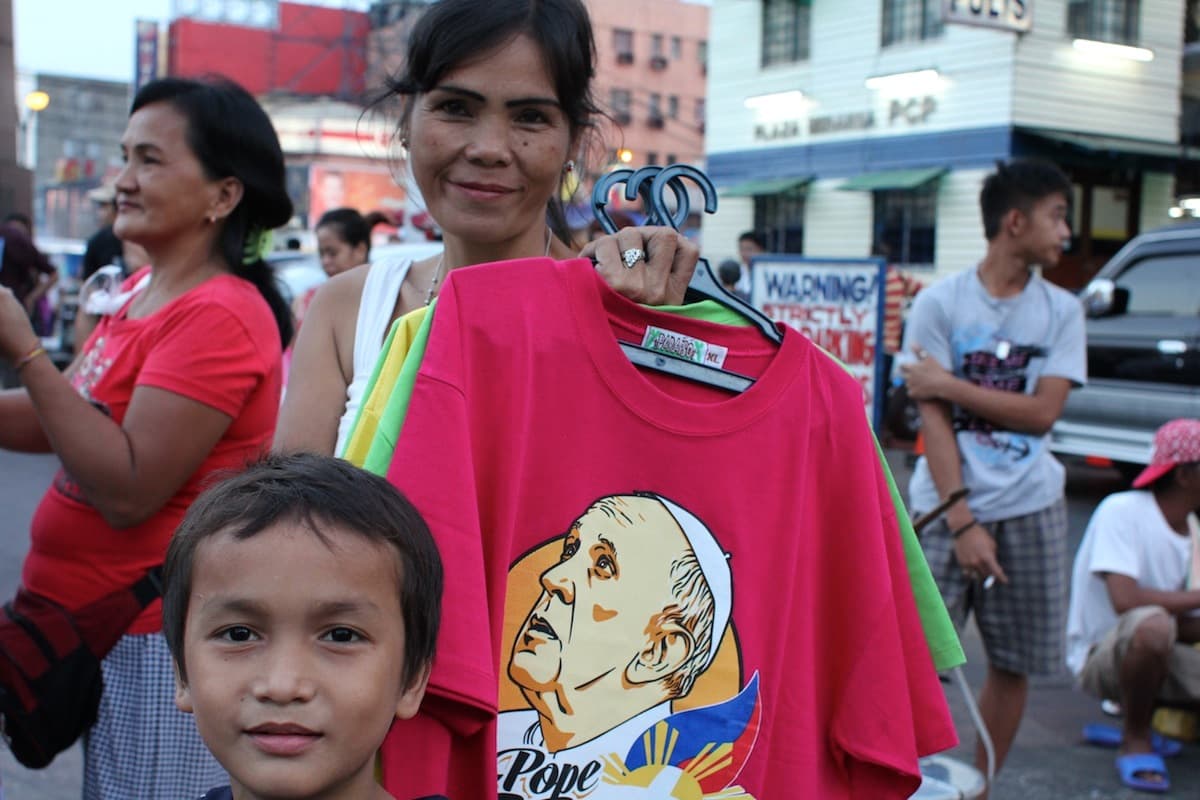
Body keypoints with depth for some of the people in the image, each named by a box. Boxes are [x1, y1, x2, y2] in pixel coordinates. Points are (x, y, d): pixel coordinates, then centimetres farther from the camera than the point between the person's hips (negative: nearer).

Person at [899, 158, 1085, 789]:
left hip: (1031, 508, 3)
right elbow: (932, 418, -8)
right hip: (948, 505, -3)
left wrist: (949, 385, -11)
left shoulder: (1061, 310, 5)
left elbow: (1042, 412, -6)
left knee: (1014, 663, 9)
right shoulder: (940, 303, -4)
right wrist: (962, 521, -14)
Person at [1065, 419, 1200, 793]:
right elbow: (1124, 600, -31)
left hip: (1164, 657, 7)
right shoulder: (1123, 511, -19)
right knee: (1151, 623, -37)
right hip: (1102, 658, -6)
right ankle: (1136, 738, -12)